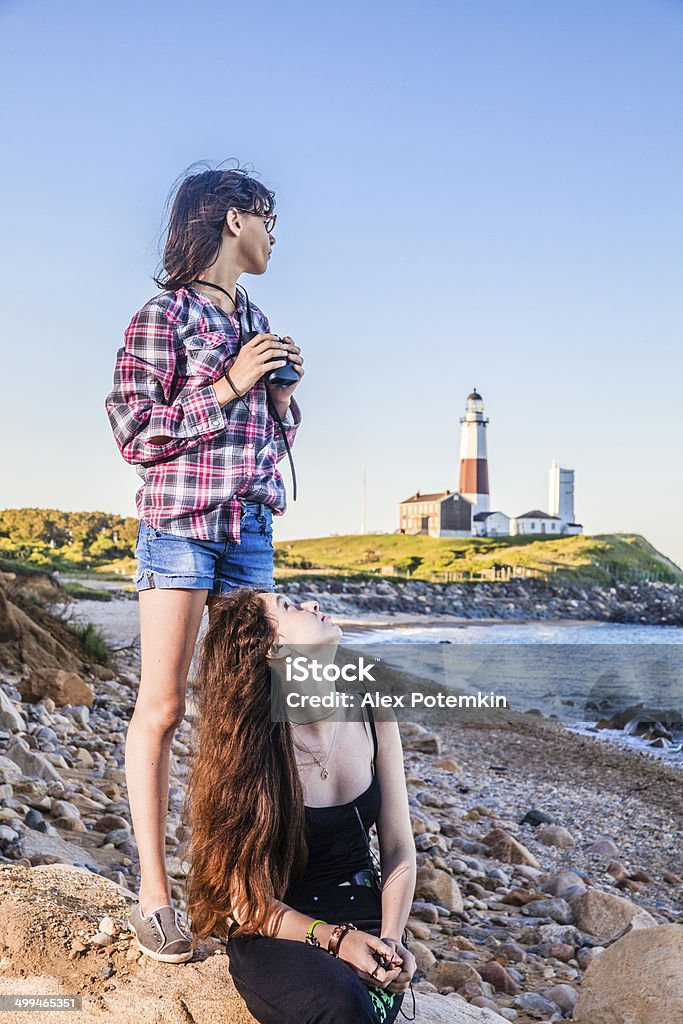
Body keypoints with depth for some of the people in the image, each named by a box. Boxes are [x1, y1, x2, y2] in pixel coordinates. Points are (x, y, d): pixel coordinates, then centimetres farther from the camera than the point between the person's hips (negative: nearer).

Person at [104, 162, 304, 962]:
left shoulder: (256, 324, 17)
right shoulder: (164, 315, -2)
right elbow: (133, 433, -8)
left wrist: (282, 395, 2)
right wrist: (226, 386, -13)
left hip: (252, 530, 6)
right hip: (181, 524, -6)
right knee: (163, 706, -3)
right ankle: (153, 891, 3)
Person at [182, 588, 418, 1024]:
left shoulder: (372, 717, -1)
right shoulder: (249, 745, -14)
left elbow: (399, 849, 3)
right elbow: (244, 898, -10)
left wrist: (391, 939, -13)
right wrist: (334, 938, -23)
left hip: (365, 917, 3)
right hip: (276, 935, -3)